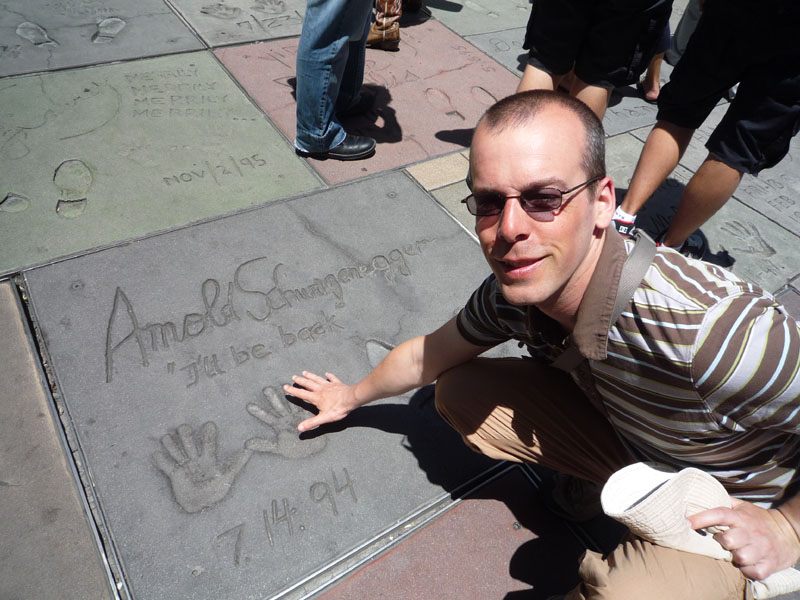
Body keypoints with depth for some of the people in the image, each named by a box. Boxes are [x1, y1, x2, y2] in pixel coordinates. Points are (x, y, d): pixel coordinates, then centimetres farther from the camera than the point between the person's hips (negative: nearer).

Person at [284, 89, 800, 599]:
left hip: (731, 508, -4)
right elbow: (428, 355, -1)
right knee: (458, 392, -3)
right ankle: (586, 483, 14)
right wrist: (352, 396, 13)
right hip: (626, 438, 5)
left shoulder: (714, 331, -41)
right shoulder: (515, 291, -20)